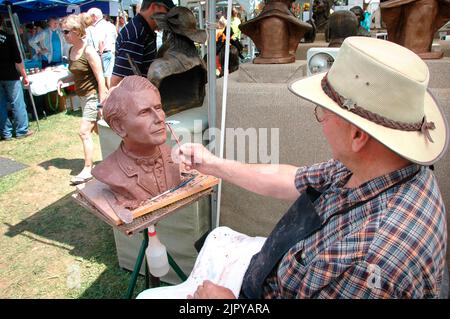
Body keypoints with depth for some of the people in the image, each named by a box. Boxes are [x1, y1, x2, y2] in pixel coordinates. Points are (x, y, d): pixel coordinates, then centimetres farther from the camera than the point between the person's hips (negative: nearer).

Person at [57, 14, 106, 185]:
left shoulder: (88, 51, -16)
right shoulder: (71, 51, 8)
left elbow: (100, 78, -18)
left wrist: (102, 102, -20)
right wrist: (63, 80, 1)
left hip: (94, 95, -8)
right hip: (84, 96, 9)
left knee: (84, 132, -9)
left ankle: (88, 170, -1)